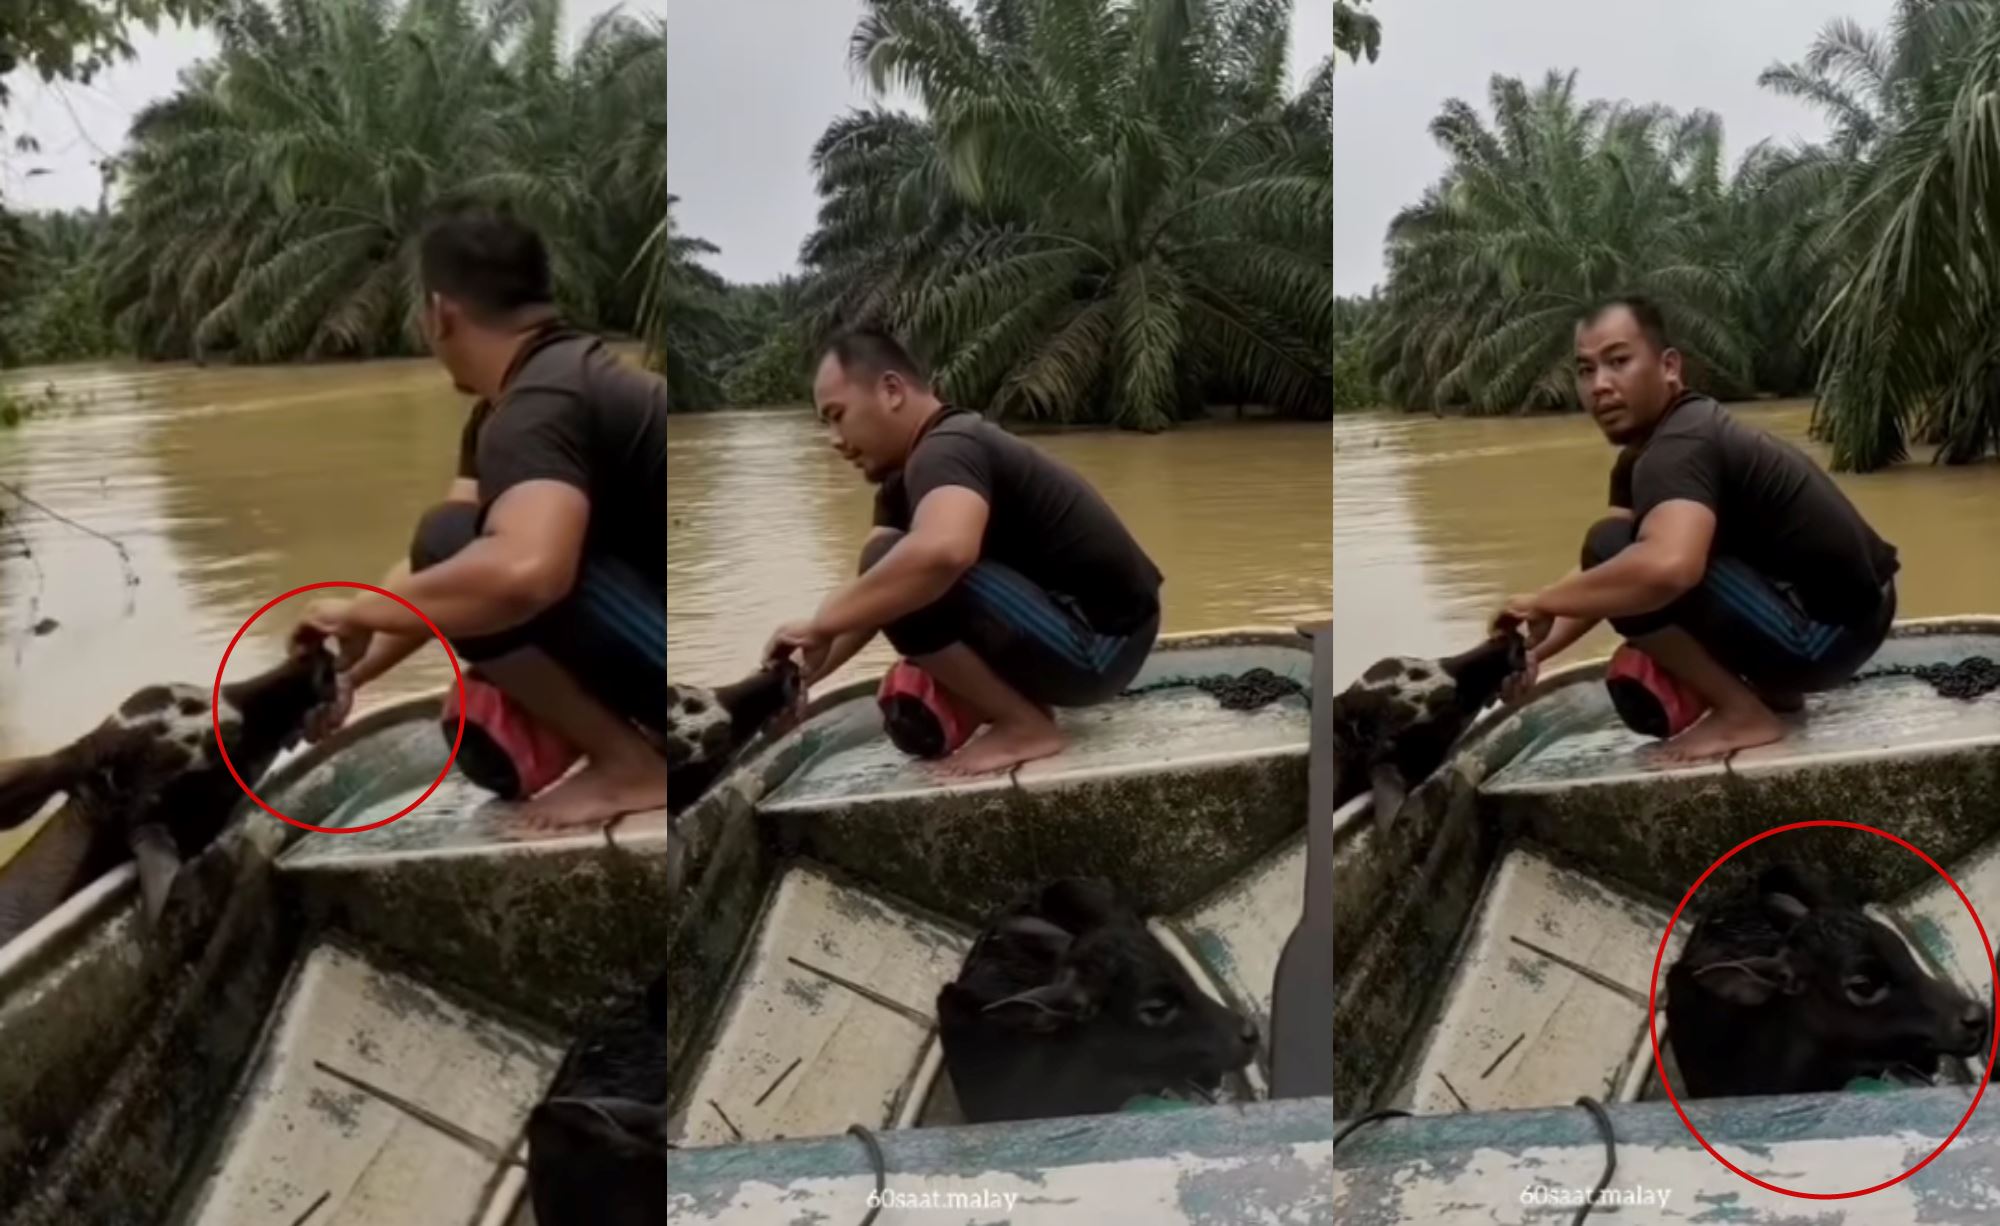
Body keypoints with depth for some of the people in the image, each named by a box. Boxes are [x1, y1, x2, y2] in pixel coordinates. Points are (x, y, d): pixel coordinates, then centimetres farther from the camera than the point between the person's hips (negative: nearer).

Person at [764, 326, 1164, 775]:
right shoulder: (910, 477, 12)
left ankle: (1024, 726, -10)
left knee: (907, 576, -25)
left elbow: (941, 552, -43)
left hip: (1097, 645, -10)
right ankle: (1026, 703, 11)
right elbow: (869, 600, 11)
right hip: (1082, 635, 10)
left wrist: (818, 626, -31)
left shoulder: (945, 451, -20)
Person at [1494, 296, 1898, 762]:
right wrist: (1537, 650, -6)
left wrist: (1542, 603, -29)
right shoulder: (1643, 454, 9)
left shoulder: (1678, 447, -23)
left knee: (1616, 554, -22)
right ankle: (1773, 688, 18)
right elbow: (1599, 579, 10)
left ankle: (1743, 713, -9)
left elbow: (1667, 568, -43)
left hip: (1829, 630, -10)